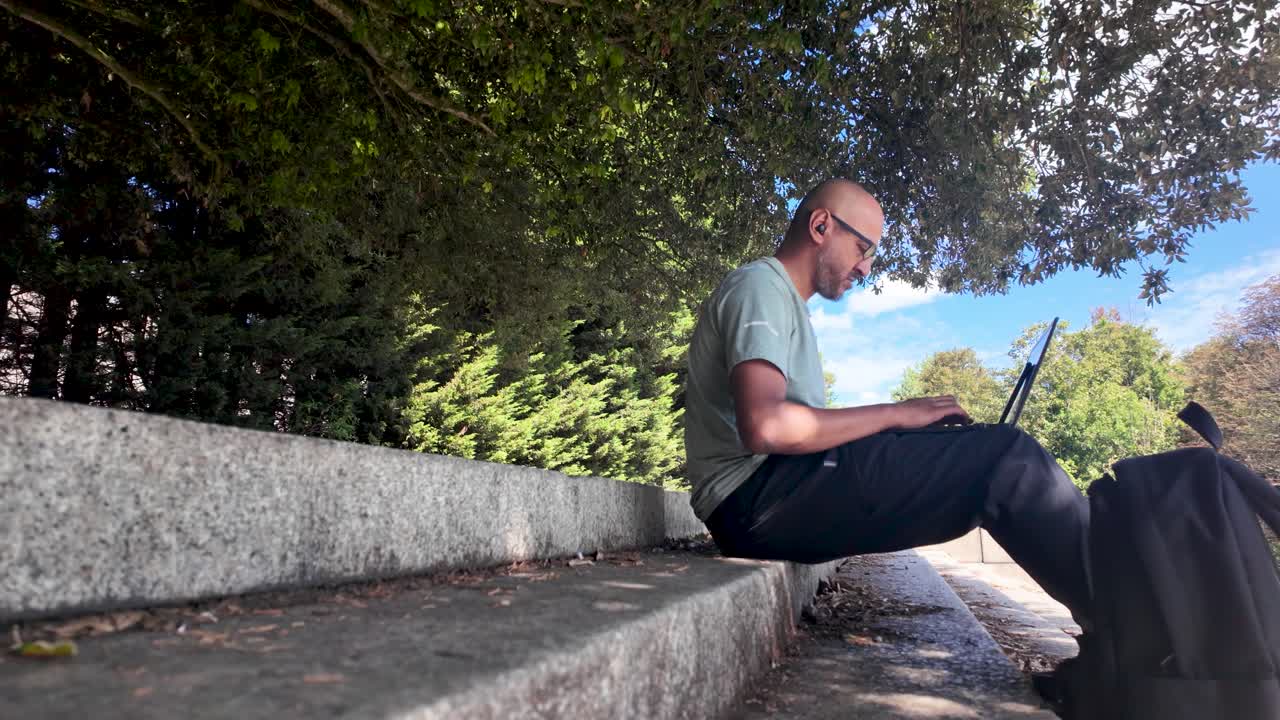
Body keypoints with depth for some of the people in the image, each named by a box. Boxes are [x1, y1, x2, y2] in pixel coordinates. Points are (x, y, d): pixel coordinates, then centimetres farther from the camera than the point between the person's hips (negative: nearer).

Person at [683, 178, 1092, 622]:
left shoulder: (785, 301, 26)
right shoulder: (759, 285, -7)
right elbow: (764, 426, -24)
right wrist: (894, 414, -12)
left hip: (780, 493, 10)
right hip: (758, 495, -10)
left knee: (985, 456, 6)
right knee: (1006, 456, -14)